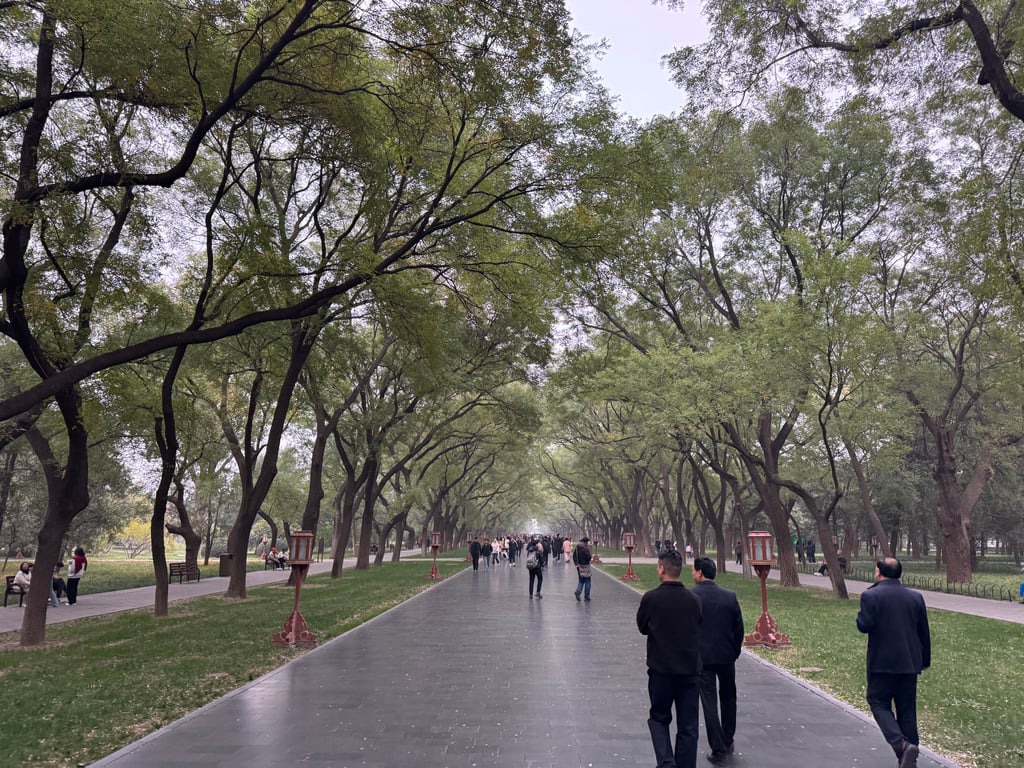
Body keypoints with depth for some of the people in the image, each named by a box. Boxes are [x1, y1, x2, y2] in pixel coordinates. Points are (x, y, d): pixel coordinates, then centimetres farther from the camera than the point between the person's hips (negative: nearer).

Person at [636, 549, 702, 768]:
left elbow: (642, 628, 2)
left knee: (659, 718, 15)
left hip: (660, 669, -2)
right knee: (688, 726, 11)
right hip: (690, 669, 2)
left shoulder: (650, 598, -13)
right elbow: (698, 630, 7)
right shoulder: (694, 600, -6)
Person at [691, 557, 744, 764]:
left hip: (701, 657, -3)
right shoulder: (730, 596, -3)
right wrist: (735, 651, 12)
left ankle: (718, 750, 7)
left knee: (709, 703, 5)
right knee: (728, 699, 22)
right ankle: (728, 742, 33)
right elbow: (739, 627, 1)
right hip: (727, 656, 3)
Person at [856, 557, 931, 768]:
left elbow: (864, 625, -17)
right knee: (907, 709, 13)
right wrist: (925, 660, 20)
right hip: (910, 662, 5)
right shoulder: (915, 597, 4)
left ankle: (902, 745, -14)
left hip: (882, 663, -5)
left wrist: (862, 613, 3)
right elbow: (924, 632, 9)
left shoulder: (870, 596, -13)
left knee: (879, 704, 7)